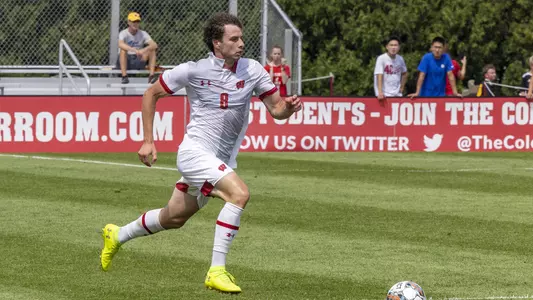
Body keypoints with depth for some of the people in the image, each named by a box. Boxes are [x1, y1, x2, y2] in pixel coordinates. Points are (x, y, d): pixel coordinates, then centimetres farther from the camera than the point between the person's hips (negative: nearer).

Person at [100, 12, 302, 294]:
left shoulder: (252, 70, -3)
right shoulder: (193, 71, -12)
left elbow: (276, 109, 2)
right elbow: (151, 94, 1)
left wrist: (288, 106, -23)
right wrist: (148, 141, -2)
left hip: (221, 160, 6)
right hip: (195, 152, -6)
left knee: (174, 218, 20)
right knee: (239, 193, -28)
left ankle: (117, 236, 45)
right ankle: (216, 271, -25)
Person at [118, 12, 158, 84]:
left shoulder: (143, 34, 2)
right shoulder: (123, 33, -8)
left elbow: (154, 45, -15)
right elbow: (120, 44, -33)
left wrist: (144, 50, -37)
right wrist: (134, 50, -47)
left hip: (138, 61, 3)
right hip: (126, 62, -3)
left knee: (152, 50, -17)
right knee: (123, 49, -32)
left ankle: (151, 76, -27)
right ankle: (124, 76, -37)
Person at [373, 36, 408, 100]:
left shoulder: (400, 59, 5)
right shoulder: (381, 58, -11)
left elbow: (404, 73, 23)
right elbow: (379, 76, -18)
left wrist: (402, 87, 12)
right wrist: (380, 93, -28)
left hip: (397, 94, 5)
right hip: (385, 95, -5)